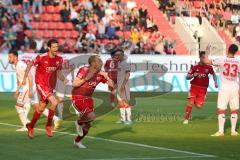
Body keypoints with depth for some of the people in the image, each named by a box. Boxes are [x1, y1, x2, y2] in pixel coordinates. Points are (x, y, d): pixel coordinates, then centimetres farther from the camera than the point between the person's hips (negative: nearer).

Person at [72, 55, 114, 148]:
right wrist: (86, 79, -26)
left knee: (87, 125, 8)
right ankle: (79, 123, 3)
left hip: (88, 99, 7)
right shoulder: (84, 70, -14)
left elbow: (111, 85, 3)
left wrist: (105, 76, -10)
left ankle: (77, 141, 30)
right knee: (91, 116, -27)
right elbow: (74, 84, -17)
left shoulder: (100, 74, 2)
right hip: (78, 98, -7)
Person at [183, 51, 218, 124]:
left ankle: (195, 101, 32)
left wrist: (215, 82, 3)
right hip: (194, 86, -1)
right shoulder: (195, 67, -8)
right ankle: (187, 118, 1)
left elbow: (213, 74, 16)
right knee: (190, 102, -15)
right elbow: (187, 77, -4)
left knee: (199, 106, -5)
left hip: (203, 89, 1)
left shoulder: (208, 67, -4)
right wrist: (193, 75, -24)